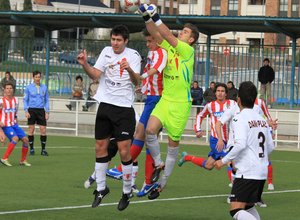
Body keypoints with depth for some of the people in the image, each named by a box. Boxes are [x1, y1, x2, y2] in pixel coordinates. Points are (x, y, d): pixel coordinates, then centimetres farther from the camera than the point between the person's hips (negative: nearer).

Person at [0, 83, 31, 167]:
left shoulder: (15, 100, 8)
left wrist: (16, 120, 16)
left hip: (14, 124, 7)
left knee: (25, 139, -2)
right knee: (15, 138, -27)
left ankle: (23, 160, 12)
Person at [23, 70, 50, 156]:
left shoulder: (44, 88, 9)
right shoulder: (29, 87, 3)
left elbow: (47, 100, 12)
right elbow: (25, 100, 5)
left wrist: (47, 112, 4)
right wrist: (26, 111, -6)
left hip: (41, 110, 1)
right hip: (32, 110, -1)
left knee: (43, 129, -4)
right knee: (31, 129, -1)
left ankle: (43, 149, 4)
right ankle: (31, 149, 8)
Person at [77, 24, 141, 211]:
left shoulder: (133, 55, -6)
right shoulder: (106, 52, 6)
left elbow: (136, 81, -19)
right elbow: (95, 75, -1)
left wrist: (130, 70, -39)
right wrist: (85, 64, -20)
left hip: (124, 108, -4)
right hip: (105, 105, 4)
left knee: (124, 151, -8)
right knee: (100, 147, 7)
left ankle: (127, 191, 7)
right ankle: (101, 188, 21)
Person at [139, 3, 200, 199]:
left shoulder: (188, 51, -9)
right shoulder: (169, 48, 7)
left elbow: (169, 37, -21)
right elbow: (155, 34, -3)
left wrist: (155, 17, -23)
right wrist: (147, 17, -18)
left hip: (181, 104, -5)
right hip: (165, 100, 5)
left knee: (173, 143, 4)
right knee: (150, 129, -18)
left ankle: (162, 182, 16)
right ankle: (159, 164, 5)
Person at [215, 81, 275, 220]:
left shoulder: (240, 118, -11)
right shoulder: (261, 119, 12)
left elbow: (240, 144, -23)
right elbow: (270, 147, 15)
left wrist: (224, 161, -13)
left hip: (247, 172, -8)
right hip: (262, 172, 8)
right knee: (248, 207, 23)